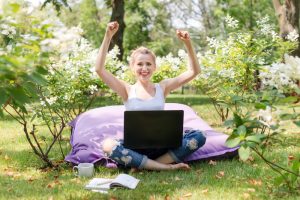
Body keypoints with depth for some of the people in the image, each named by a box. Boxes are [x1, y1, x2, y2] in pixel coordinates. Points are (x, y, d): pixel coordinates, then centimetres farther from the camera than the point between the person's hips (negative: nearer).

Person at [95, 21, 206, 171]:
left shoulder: (162, 87, 8)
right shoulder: (127, 91, 4)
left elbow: (194, 71, 4)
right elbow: (99, 69, -8)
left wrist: (188, 43, -9)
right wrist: (108, 37, -13)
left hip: (161, 146, 2)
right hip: (135, 147, -2)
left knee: (198, 137, -21)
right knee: (108, 145, -33)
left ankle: (143, 165, -27)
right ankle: (166, 166, -32)